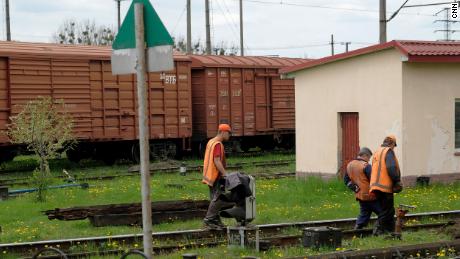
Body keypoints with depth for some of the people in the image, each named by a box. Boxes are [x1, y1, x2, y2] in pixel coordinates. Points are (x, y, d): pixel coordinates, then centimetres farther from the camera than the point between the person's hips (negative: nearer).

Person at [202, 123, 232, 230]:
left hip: (211, 176, 10)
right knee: (218, 198, -9)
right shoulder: (218, 144, -16)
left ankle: (216, 220, 14)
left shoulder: (211, 142, 15)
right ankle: (208, 220, -10)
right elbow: (217, 161, -24)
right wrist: (225, 174, -25)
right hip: (215, 176, -10)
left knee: (215, 199, 12)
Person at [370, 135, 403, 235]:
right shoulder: (389, 151, -7)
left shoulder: (377, 152, 20)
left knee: (389, 211, 16)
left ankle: (390, 231, 17)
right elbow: (391, 168, -21)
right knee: (387, 211, -3)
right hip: (386, 186, -9)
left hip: (376, 186, 9)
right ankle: (378, 230, -6)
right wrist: (397, 181, -12)